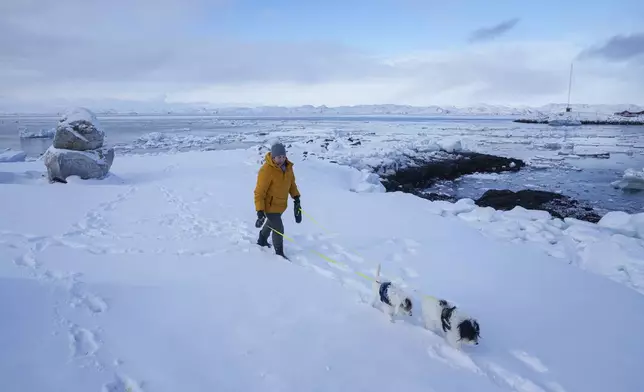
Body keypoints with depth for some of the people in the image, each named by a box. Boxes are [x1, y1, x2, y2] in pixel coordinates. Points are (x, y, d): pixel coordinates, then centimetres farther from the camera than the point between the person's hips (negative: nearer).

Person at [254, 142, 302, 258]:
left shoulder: (288, 166, -7)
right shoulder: (266, 170, -29)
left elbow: (291, 182, 11)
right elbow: (259, 192, -25)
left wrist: (296, 197, 4)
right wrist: (260, 210, -27)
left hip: (281, 204, 8)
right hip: (270, 205, -8)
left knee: (272, 223, 28)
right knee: (278, 229, -4)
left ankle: (262, 240, 54)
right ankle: (279, 253, 18)